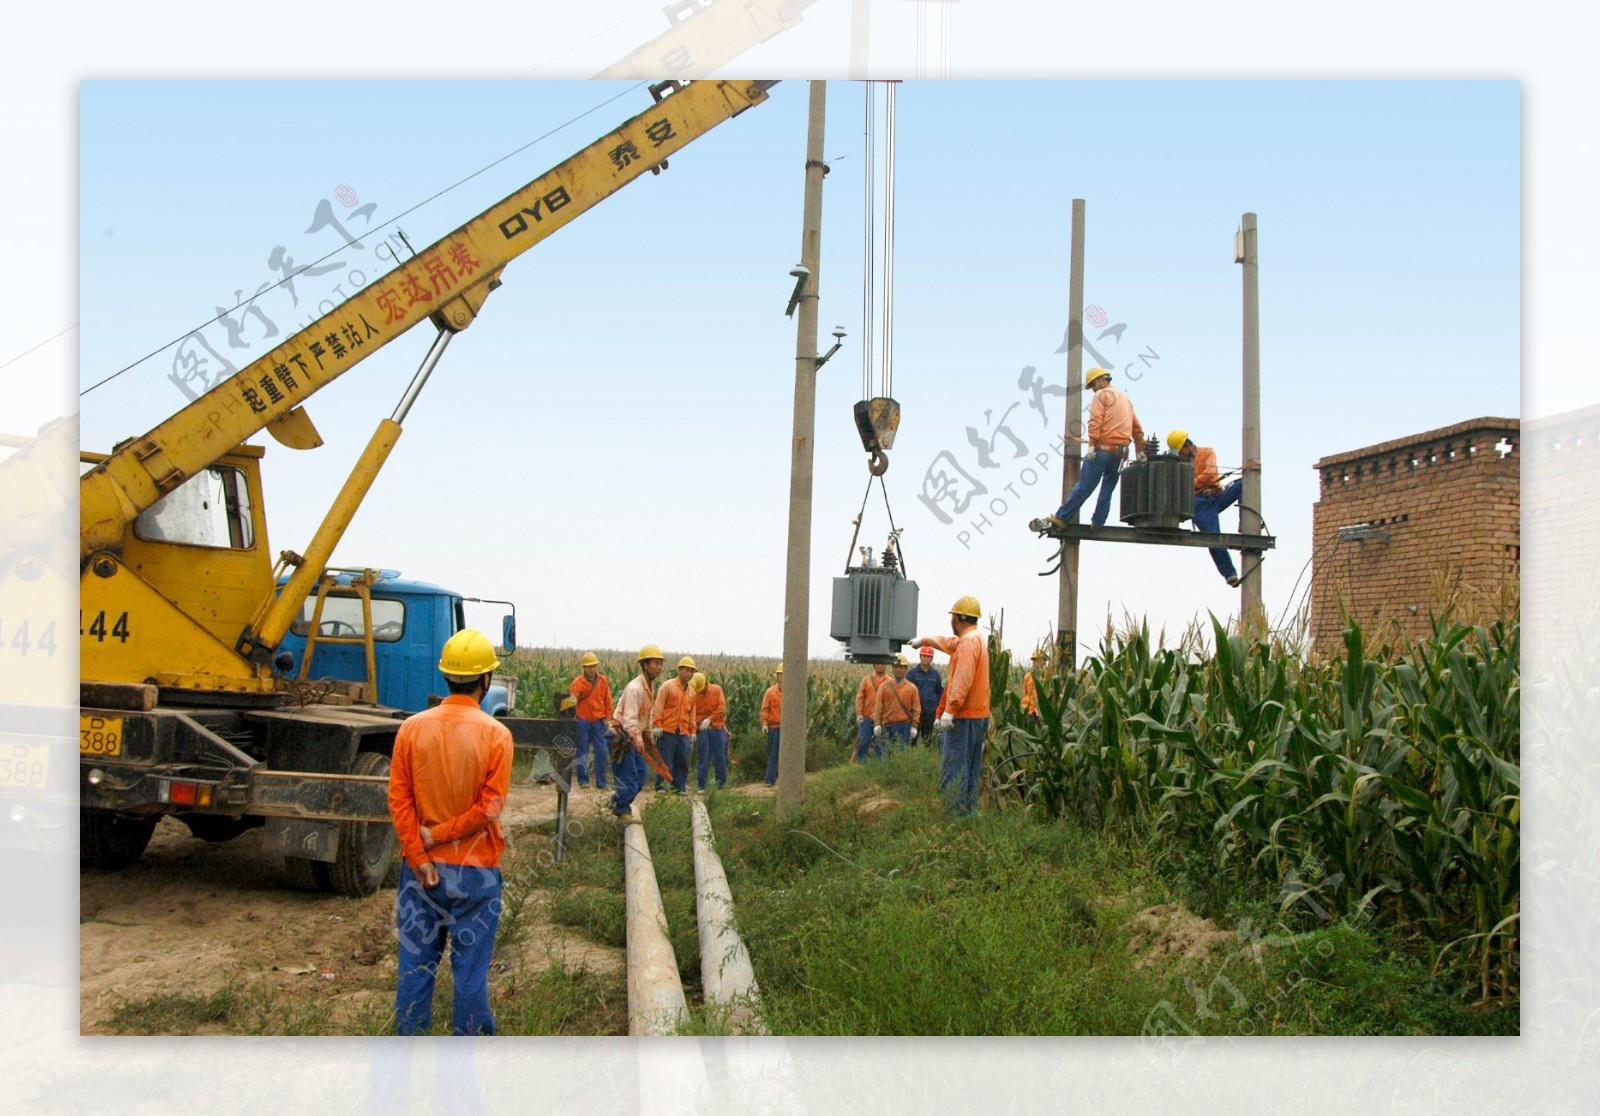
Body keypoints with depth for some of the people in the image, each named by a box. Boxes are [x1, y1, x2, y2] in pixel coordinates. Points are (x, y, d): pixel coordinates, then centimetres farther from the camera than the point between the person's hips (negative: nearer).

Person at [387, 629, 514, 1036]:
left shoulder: (412, 728, -4)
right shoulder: (495, 735, -11)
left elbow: (399, 800, -6)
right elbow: (489, 807, -15)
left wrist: (419, 858, -5)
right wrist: (438, 834, -8)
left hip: (421, 868, 3)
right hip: (474, 869, -2)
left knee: (415, 965, 12)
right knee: (470, 968, 8)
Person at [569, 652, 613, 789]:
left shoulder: (603, 681, 4)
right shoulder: (578, 682, -5)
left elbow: (607, 702, 11)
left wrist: (608, 717, 10)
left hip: (598, 721, 2)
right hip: (582, 721, -2)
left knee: (601, 752, 1)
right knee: (582, 752, 3)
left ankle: (601, 782, 8)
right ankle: (583, 780, 11)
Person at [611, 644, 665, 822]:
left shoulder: (651, 686, 8)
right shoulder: (634, 688, -24)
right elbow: (630, 718, -32)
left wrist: (649, 734, 23)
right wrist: (637, 738, -43)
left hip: (635, 736, 10)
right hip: (624, 735, -10)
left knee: (641, 772, 12)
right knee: (629, 775, -6)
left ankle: (618, 801, 26)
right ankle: (622, 810, 9)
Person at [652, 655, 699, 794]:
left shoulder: (691, 692, 14)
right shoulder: (668, 686, -3)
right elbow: (658, 707, -6)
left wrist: (692, 732, 17)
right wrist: (657, 725, -13)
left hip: (684, 733, 5)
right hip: (667, 731, -5)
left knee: (683, 761, 3)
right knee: (665, 761, -2)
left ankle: (679, 786, 11)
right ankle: (660, 786, 7)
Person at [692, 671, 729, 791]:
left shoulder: (717, 689, 1)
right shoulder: (694, 694, -1)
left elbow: (722, 707, -5)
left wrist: (709, 719, -14)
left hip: (717, 728, 1)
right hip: (703, 730, -1)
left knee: (720, 757, 4)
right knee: (704, 758, 1)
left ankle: (722, 783, 15)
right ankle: (702, 786, 5)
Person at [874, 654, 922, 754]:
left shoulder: (912, 687, 6)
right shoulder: (884, 686, 9)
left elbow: (916, 708, 4)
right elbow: (879, 706, 6)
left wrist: (914, 726, -3)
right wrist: (878, 724, -3)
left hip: (905, 726, -1)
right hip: (887, 726, 1)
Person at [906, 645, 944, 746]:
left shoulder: (936, 674, 9)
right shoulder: (912, 673, 0)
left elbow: (940, 692, 15)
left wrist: (936, 704, 3)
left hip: (930, 711, 3)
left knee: (928, 737, 8)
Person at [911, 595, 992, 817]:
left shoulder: (969, 642, -13)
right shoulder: (975, 639, 18)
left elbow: (962, 680, -23)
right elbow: (948, 642, 37)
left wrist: (950, 710, -25)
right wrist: (924, 640, 52)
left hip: (964, 716, -10)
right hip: (978, 715, 10)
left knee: (954, 768, -10)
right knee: (970, 768, 13)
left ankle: (956, 813, -12)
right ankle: (969, 811, 17)